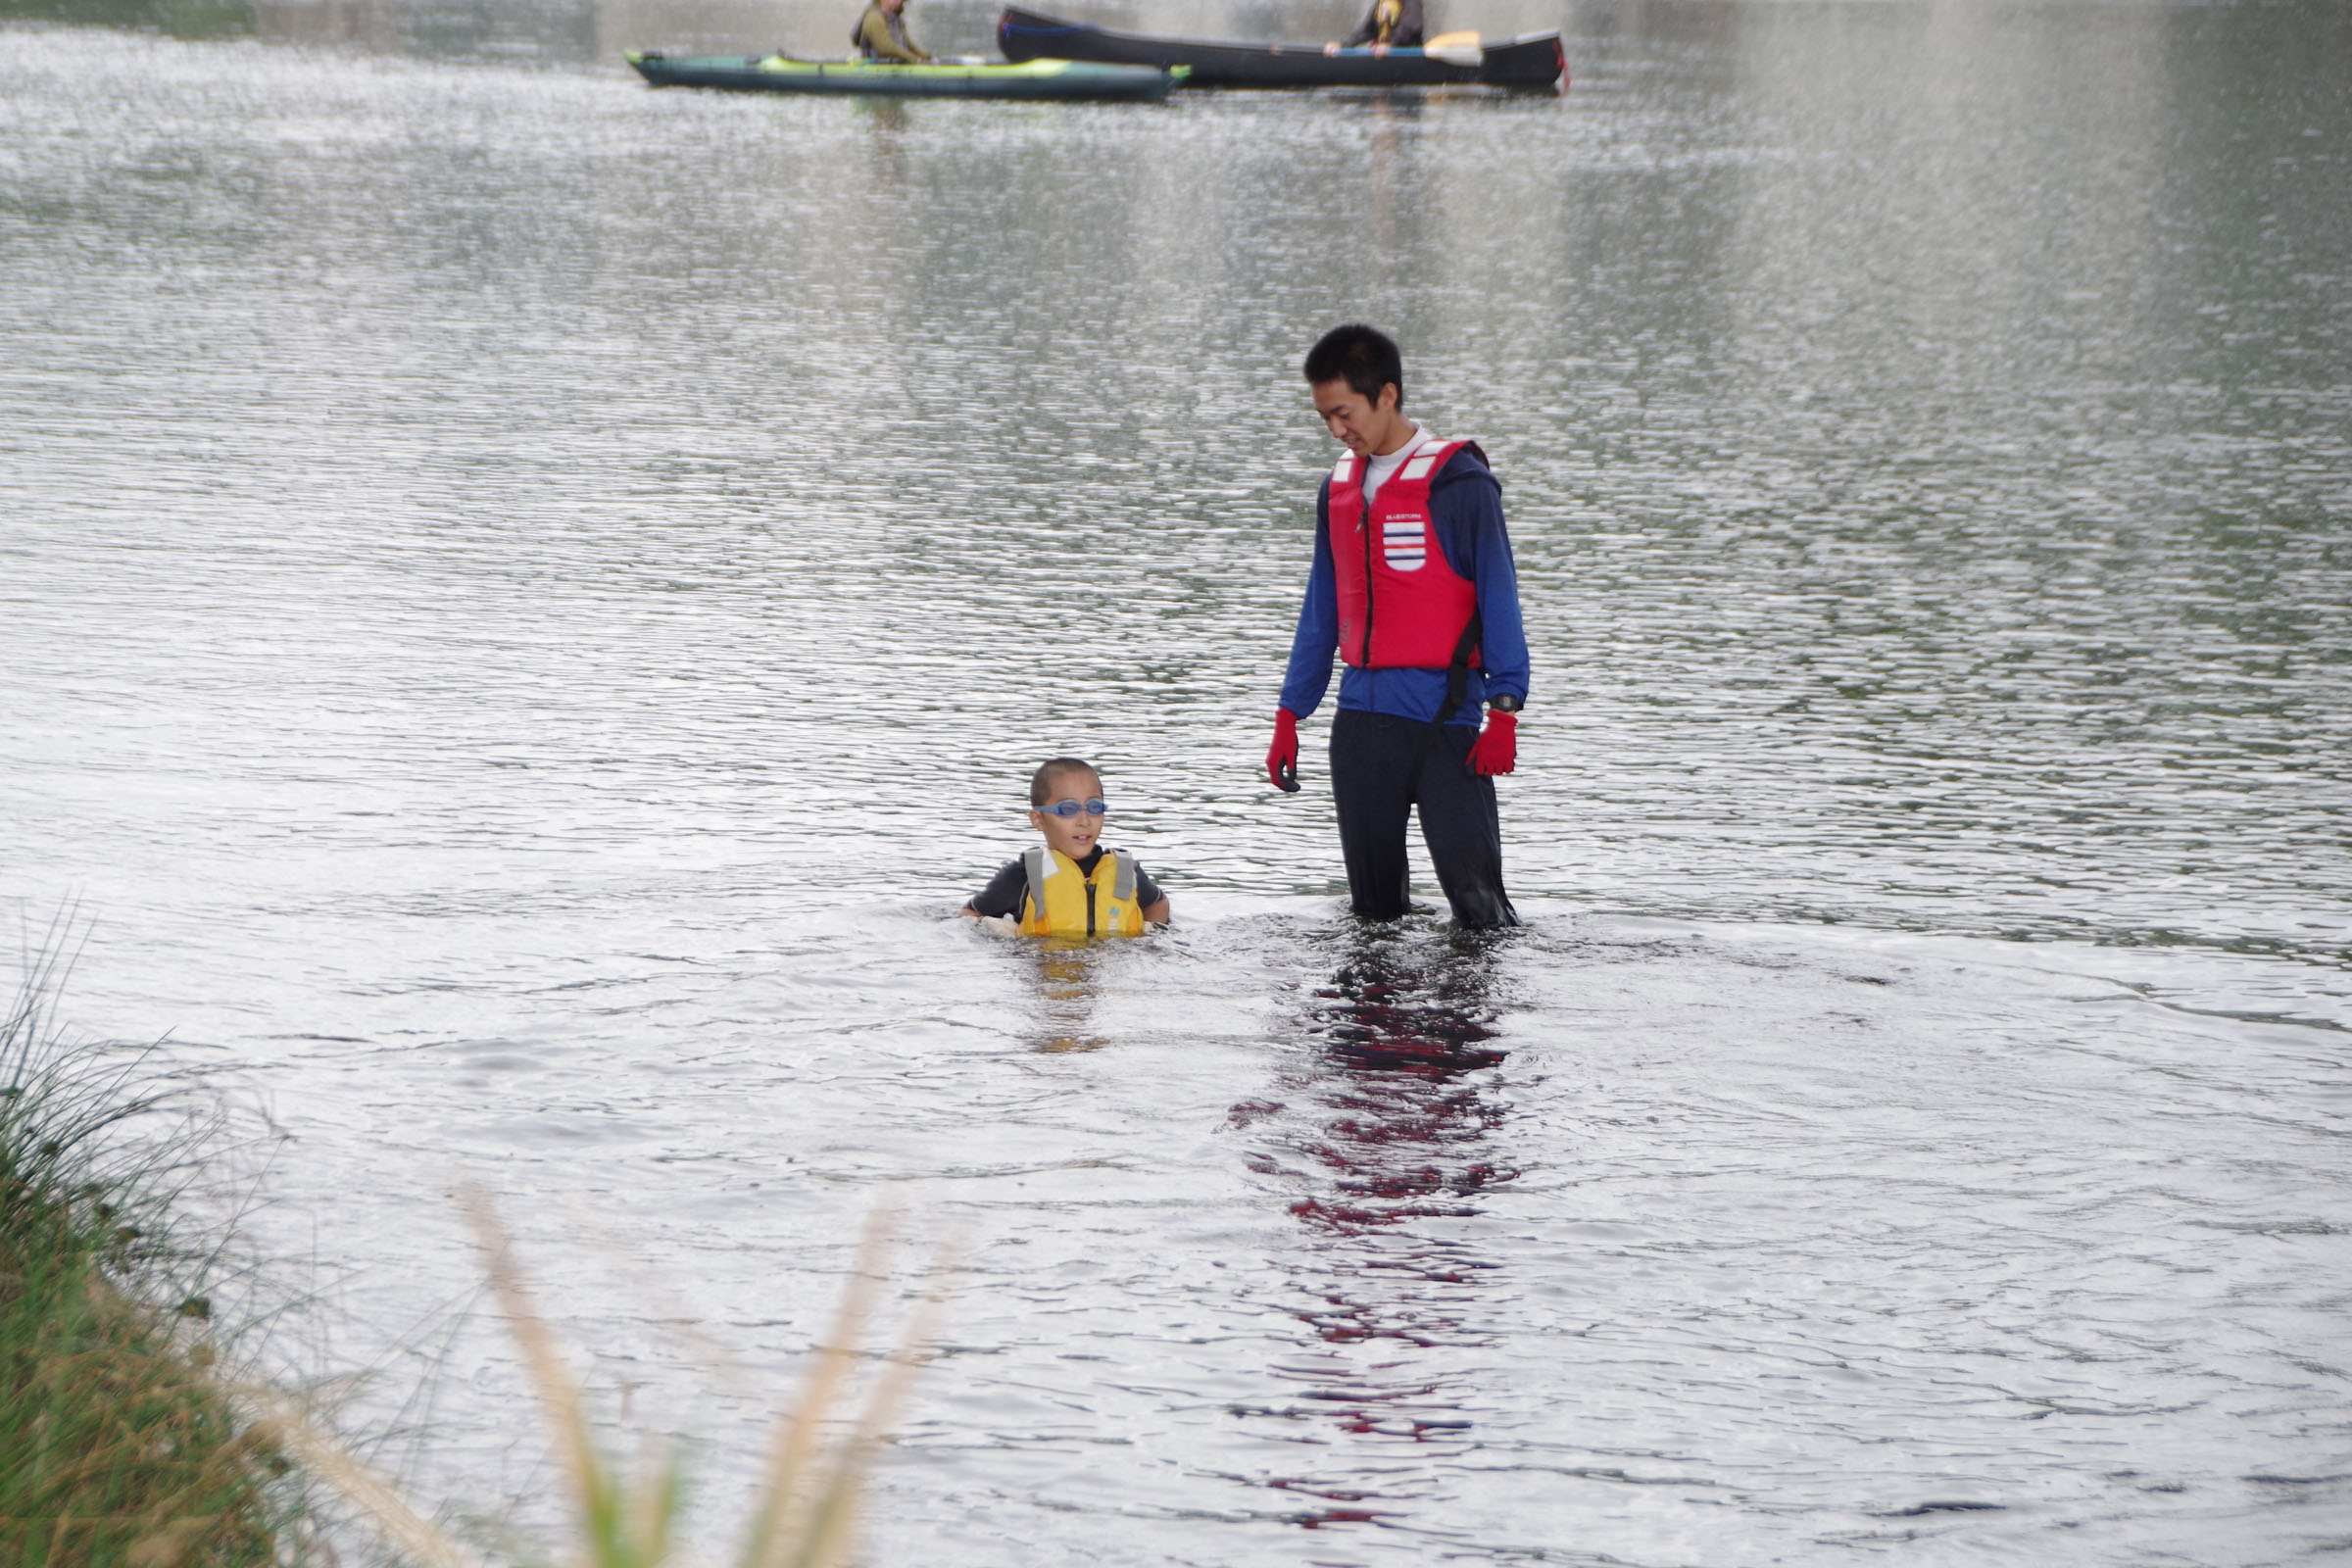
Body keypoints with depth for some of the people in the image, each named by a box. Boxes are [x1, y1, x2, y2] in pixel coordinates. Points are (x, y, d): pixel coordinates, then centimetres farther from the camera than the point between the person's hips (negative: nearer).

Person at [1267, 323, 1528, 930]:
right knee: (1372, 906, 8)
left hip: (1444, 717, -6)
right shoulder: (1339, 487, 14)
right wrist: (1289, 715, 17)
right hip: (1361, 717, 6)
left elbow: (1498, 598, -7)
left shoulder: (1457, 481, -7)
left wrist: (1504, 711, -13)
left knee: (1475, 895, -12)